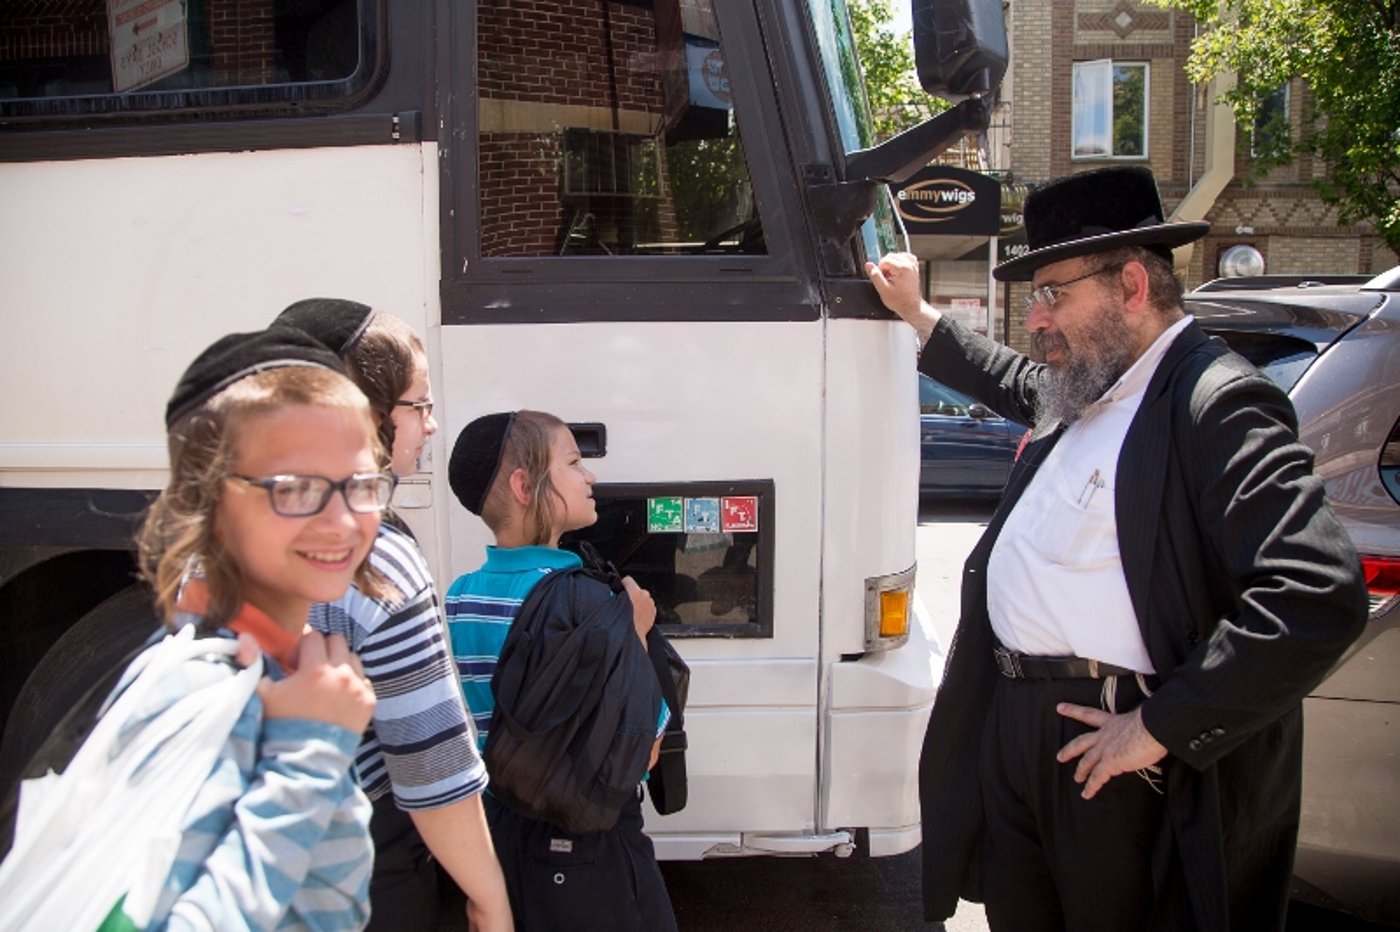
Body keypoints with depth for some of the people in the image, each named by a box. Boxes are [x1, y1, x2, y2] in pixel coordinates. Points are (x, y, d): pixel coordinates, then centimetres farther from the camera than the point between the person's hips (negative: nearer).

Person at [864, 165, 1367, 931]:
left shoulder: (1218, 405, -18)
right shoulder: (1086, 387, 12)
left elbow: (1320, 599, -28)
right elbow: (1016, 382, 37)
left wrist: (1162, 726, -23)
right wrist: (916, 315, 34)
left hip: (1116, 756, -8)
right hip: (1012, 726, 9)